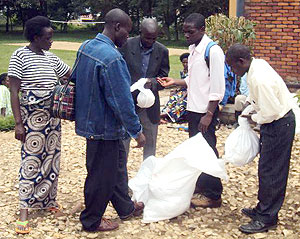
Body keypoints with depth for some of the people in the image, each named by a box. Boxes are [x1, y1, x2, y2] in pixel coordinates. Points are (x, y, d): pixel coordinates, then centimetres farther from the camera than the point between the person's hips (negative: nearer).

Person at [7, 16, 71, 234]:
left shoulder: (51, 58, 10)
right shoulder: (20, 56, -7)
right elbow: (14, 92, -10)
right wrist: (18, 123, -16)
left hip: (52, 116, 6)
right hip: (32, 116, -6)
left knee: (51, 158, 12)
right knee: (31, 161, -6)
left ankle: (48, 200, 27)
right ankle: (24, 213, -1)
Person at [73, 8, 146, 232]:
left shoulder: (86, 46, 2)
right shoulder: (112, 58, -27)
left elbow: (75, 79, 16)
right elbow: (122, 101, -25)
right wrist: (137, 131, -14)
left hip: (90, 119, 10)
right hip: (104, 127, -10)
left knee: (117, 164, 24)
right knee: (101, 175, 7)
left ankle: (125, 207, 41)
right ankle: (91, 221, 25)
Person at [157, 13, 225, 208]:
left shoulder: (213, 51, -17)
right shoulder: (193, 49, 11)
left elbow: (218, 88, -19)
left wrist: (208, 115, -21)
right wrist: (175, 82, 3)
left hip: (206, 111, -9)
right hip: (193, 108, 9)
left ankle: (213, 196, 10)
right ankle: (199, 184, 35)